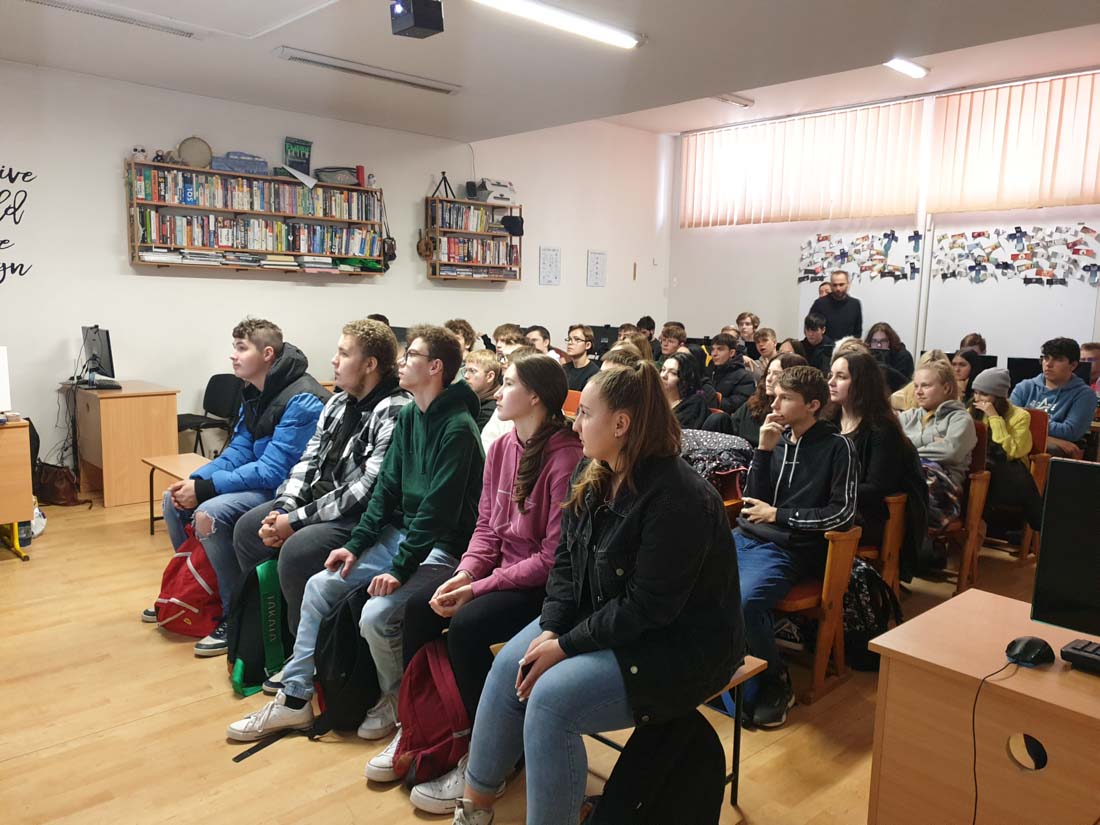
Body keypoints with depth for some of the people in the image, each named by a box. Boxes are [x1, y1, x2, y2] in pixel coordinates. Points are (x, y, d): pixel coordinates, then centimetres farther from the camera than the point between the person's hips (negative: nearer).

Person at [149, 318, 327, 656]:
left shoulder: (301, 401, -23)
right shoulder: (253, 394, 6)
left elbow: (273, 471, -26)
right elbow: (238, 452, 7)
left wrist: (204, 489, -23)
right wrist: (194, 481, -10)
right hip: (259, 482, 10)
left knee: (210, 513, -28)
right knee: (174, 500, 9)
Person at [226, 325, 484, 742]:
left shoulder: (457, 428, -20)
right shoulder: (408, 416, 7)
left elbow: (438, 509, -24)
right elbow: (387, 487, 9)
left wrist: (400, 570, -24)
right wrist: (355, 545, 2)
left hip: (441, 547, -9)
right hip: (399, 532, 9)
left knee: (376, 614, -26)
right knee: (319, 586, 0)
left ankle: (396, 701, 5)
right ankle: (294, 698, 12)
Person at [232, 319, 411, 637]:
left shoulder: (396, 413, -19)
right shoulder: (338, 403, 10)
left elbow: (368, 489, -24)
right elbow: (308, 461, 12)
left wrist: (297, 520, -20)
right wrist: (283, 510, -6)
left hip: (364, 517, -9)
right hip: (320, 501, 10)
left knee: (297, 550, -28)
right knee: (247, 528, 6)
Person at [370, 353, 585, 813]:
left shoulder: (566, 458, -21)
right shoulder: (502, 448, 5)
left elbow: (554, 557, -22)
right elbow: (487, 525, 8)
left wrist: (479, 588, -22)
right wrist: (465, 573, -10)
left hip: (545, 584, -8)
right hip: (503, 569, 8)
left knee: (466, 628, -26)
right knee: (419, 606, -8)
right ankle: (414, 727, 10)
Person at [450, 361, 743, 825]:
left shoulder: (677, 500, -27)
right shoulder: (593, 475, -1)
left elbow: (647, 608, -26)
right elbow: (566, 560, 4)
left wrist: (566, 646, -21)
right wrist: (551, 629, -11)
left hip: (677, 645, -8)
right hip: (598, 616, 8)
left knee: (552, 698, -24)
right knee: (510, 666, -6)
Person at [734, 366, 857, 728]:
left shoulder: (837, 447, -3)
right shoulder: (778, 437, 10)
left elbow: (843, 512, -7)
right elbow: (753, 498, 9)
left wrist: (778, 515, -9)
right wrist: (764, 450, -4)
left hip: (788, 549, -5)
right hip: (745, 537, 6)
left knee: (743, 602, -31)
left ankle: (776, 683, -6)